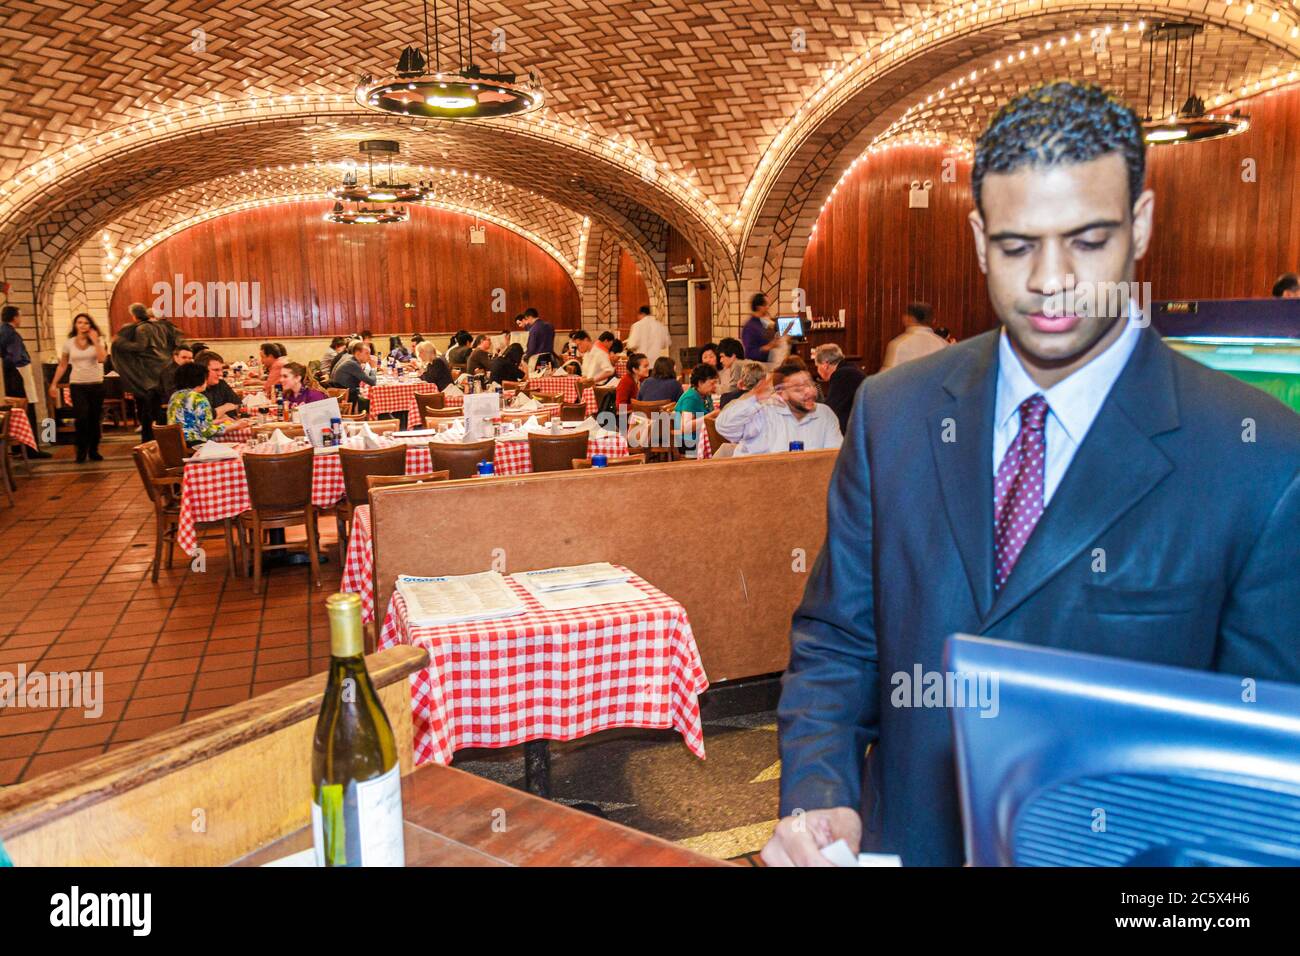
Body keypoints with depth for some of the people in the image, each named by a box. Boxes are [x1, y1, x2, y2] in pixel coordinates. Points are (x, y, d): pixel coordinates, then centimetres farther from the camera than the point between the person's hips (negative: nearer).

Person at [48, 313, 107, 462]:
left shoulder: (98, 340, 1)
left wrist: (95, 340, -13)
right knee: (81, 418, -13)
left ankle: (93, 451, 18)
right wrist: (54, 384, 6)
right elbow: (62, 366, 10)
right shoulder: (68, 343, 4)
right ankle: (81, 451, 1)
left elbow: (101, 359, -16)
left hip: (96, 384, 0)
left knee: (94, 419, 5)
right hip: (77, 385, 0)